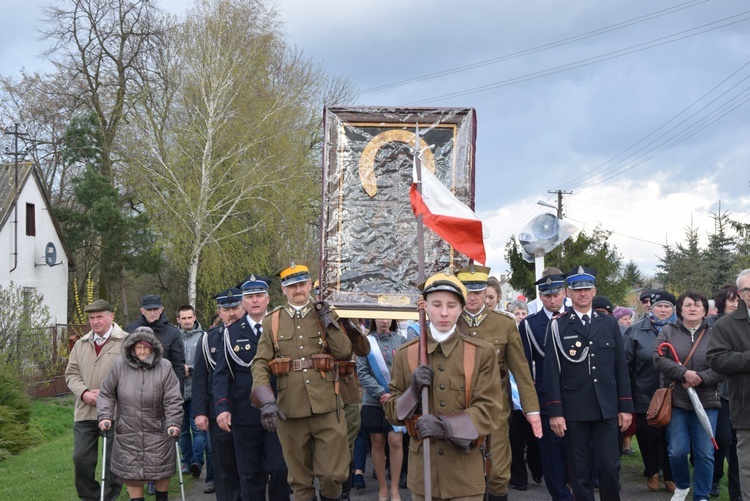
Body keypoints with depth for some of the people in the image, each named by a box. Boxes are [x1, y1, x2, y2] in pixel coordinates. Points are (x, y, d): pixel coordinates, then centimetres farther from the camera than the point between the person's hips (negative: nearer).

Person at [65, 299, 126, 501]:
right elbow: (72, 373, 12)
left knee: (114, 460, 4)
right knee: (81, 458, 4)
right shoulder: (81, 344, 14)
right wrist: (84, 393, -7)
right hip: (85, 411, 4)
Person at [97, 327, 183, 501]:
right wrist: (105, 416, -5)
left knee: (162, 472, 10)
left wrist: (173, 423, -17)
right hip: (128, 433, 1)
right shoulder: (120, 366, -4)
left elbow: (173, 400, -9)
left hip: (158, 431, -1)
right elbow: (107, 393, 5)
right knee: (132, 473, 5)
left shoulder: (164, 367, -8)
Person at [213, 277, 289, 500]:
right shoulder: (232, 333, 7)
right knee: (250, 475, 5)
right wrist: (222, 407, -10)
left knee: (279, 469, -5)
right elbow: (222, 373, 3)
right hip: (244, 413, 1)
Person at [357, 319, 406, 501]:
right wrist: (381, 393, -13)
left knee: (395, 441, -7)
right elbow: (362, 372, -2)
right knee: (377, 443, 6)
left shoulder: (400, 341, 4)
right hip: (373, 401, 1)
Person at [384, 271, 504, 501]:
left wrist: (445, 425, -21)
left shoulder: (482, 352, -2)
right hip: (422, 467, 1)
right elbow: (392, 412, 5)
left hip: (465, 470, -1)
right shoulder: (405, 354, 3)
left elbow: (490, 412, -8)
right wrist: (413, 390, -14)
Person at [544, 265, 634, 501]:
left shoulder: (610, 324, 9)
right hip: (573, 411, -2)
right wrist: (554, 411, -9)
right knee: (580, 472, 5)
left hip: (607, 409, 2)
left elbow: (620, 367, 9)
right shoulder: (558, 326, 0)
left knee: (609, 467, 0)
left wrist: (626, 406, 4)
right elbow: (551, 371, -4)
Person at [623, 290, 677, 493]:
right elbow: (625, 364, -2)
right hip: (645, 397, -1)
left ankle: (671, 477, 24)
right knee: (649, 438, 9)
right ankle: (652, 473, 30)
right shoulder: (636, 330, -1)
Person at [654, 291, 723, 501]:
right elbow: (658, 358, -7)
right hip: (675, 401, 0)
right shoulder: (668, 331, 5)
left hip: (706, 402, 0)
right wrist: (684, 373, -18)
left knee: (705, 453, 0)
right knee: (677, 451, 0)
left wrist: (701, 378, -15)